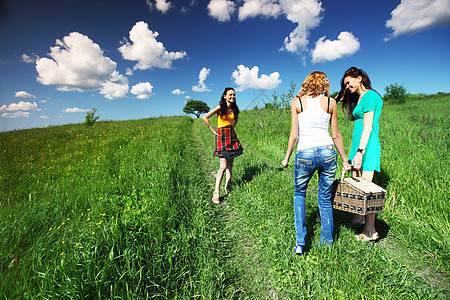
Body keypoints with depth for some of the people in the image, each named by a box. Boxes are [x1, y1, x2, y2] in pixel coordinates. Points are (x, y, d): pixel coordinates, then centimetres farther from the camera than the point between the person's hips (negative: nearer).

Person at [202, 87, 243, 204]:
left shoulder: (234, 109, 11)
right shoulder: (220, 107, -7)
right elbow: (205, 117, -4)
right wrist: (213, 130, -4)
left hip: (232, 136, 6)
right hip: (222, 136, -6)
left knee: (230, 164, 8)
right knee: (223, 165, -13)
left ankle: (227, 186, 23)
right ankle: (216, 192, -7)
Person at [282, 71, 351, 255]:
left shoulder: (297, 102, 1)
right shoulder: (330, 102, 5)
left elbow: (294, 135, -3)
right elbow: (336, 135, 7)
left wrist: (287, 158, 9)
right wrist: (345, 160, 17)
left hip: (305, 155, -1)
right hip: (327, 153, 2)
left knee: (299, 194, 20)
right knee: (325, 199, 16)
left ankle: (300, 242, 14)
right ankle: (327, 244, 29)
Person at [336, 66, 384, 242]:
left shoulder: (369, 96, -9)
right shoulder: (359, 98, 19)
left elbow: (367, 127, -17)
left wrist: (360, 151, -22)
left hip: (367, 145, -9)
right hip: (358, 143, 9)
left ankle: (370, 231, 3)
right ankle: (359, 216, 29)